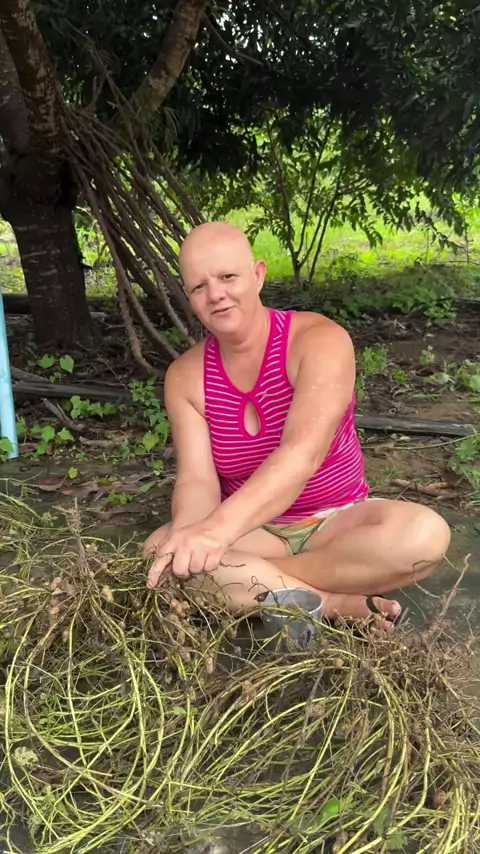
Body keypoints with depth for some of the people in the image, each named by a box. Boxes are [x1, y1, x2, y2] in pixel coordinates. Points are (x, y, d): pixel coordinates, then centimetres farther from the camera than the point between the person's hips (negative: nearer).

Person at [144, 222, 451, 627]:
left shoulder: (320, 339, -20)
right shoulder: (185, 377, -6)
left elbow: (302, 454, -36)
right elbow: (197, 481, -16)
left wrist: (218, 529, -52)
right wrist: (188, 535, -41)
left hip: (334, 524, -2)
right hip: (251, 535, 3)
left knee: (425, 533, -32)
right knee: (161, 556, -28)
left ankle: (246, 583, -22)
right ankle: (341, 605, -21)